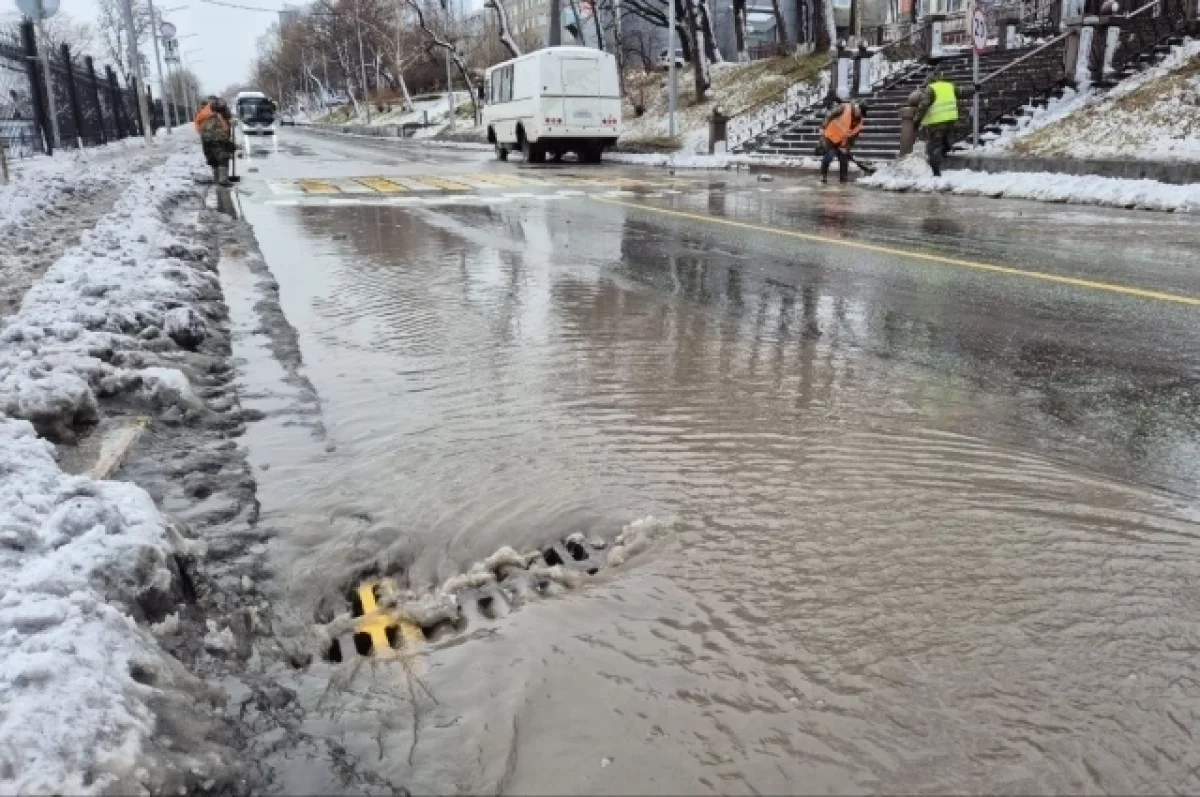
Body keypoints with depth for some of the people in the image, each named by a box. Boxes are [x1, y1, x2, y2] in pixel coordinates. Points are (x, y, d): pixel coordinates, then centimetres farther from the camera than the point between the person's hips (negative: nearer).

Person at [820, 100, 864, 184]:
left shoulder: (859, 122, -4)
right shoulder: (844, 108, -20)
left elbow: (854, 136, -2)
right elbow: (829, 115, -17)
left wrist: (846, 147, -11)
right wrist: (823, 128, -19)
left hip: (842, 141, 5)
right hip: (830, 136, -5)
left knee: (844, 158, 2)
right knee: (828, 156, -11)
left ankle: (843, 179, 12)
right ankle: (823, 176, 4)